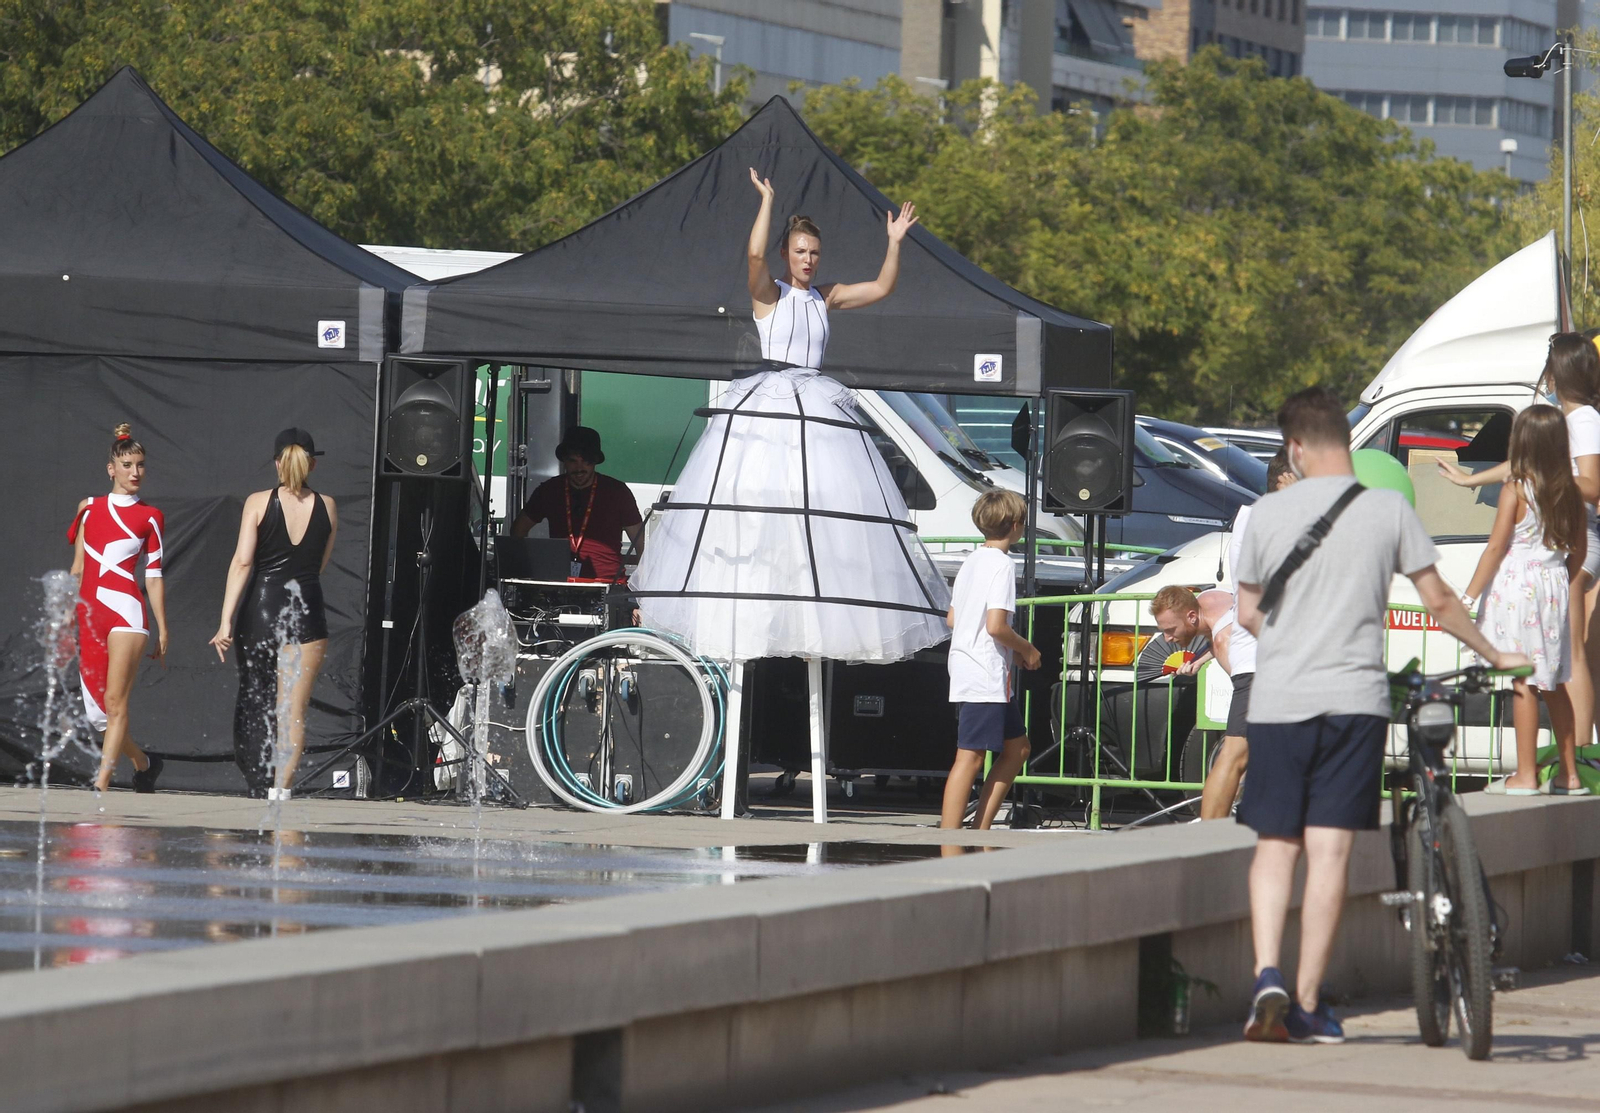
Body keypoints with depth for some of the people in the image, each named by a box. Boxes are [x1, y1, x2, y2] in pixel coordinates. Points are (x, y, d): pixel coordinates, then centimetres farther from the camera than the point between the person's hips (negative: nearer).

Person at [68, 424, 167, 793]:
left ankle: (100, 786, -16)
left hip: (126, 611, -4)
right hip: (88, 613, 4)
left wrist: (162, 630, 3)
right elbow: (78, 568, 16)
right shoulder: (90, 509, 14)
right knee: (94, 710, 4)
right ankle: (143, 762, 28)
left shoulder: (150, 517, 7)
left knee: (115, 703, -13)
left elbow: (154, 576, 6)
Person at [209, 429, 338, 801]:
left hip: (261, 606, 0)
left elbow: (242, 562, -9)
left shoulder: (258, 503, -3)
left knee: (253, 701, 13)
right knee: (293, 710, 0)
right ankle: (281, 787, -9)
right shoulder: (326, 507, 3)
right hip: (306, 610, 0)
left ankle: (258, 782, 15)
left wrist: (226, 620, -11)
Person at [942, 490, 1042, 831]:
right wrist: (1026, 649, -4)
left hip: (965, 672, 10)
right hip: (986, 678, -10)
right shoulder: (1002, 565, -14)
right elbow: (996, 626, -22)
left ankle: (981, 832, 16)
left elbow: (951, 620, 19)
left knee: (1016, 747, 18)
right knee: (970, 759, -11)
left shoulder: (971, 561, 14)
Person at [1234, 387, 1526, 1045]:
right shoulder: (1389, 509, 0)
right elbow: (1438, 601, 5)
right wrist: (1493, 656, 20)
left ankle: (1266, 974, -11)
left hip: (1278, 700, 0)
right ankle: (1307, 1002, -1)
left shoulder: (1270, 513, 2)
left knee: (1274, 846, 8)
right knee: (1329, 850, 0)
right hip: (1355, 696, 0)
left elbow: (1248, 613, 11)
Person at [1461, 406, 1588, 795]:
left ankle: (1525, 775, -6)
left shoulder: (1516, 491, -11)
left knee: (1524, 683, -5)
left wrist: (1469, 597, -6)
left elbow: (1496, 548, -11)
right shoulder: (1571, 493, 5)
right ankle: (1568, 774, 15)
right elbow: (1578, 551, 13)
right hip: (1555, 588, 6)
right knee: (1554, 685, 13)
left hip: (1518, 586, -6)